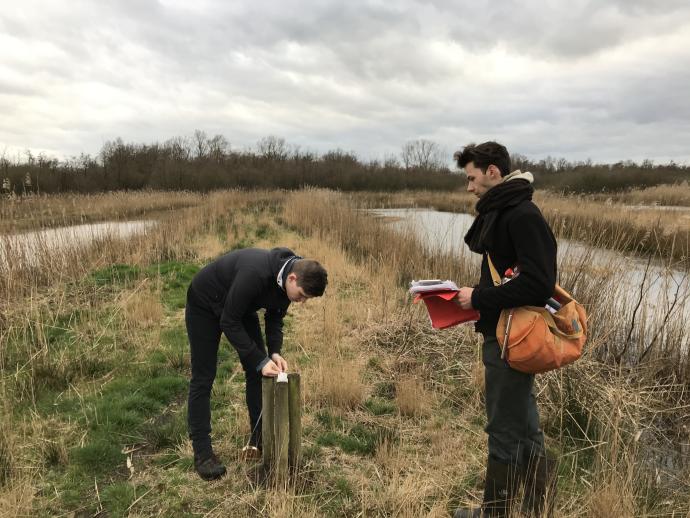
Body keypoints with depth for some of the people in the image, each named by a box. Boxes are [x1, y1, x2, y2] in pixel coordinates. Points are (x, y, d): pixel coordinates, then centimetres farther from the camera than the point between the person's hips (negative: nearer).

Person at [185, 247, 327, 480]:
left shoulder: (286, 278, -18)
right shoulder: (255, 274, -42)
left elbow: (274, 317, -2)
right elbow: (229, 322, -32)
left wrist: (274, 352, -16)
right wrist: (260, 360, -30)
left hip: (241, 307, 7)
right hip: (204, 305, -7)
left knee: (256, 371, 4)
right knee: (203, 378, -5)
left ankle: (260, 438, 16)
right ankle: (202, 453, 4)